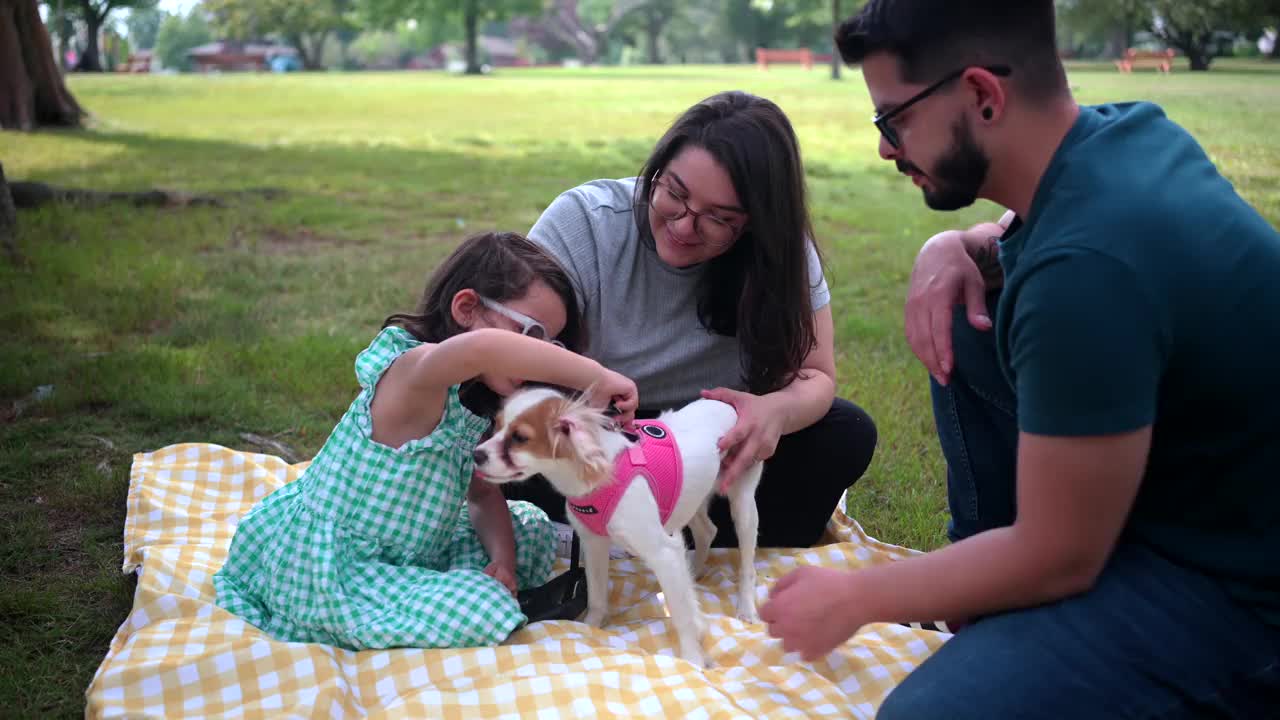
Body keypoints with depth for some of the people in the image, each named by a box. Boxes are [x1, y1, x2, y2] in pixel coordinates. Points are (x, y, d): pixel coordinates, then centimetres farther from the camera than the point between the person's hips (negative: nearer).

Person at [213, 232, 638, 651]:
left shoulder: (476, 405, 3)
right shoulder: (412, 372, -26)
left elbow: (483, 493, 10)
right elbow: (481, 347, -50)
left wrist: (502, 555, -9)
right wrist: (596, 378, -45)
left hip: (408, 551, 9)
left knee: (532, 531, 15)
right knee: (486, 612, -25)